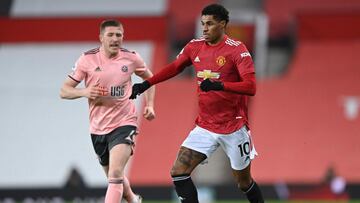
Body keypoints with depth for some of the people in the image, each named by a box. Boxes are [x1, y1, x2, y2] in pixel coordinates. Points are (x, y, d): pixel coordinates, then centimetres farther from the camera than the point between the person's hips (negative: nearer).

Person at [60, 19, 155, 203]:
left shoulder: (131, 58, -4)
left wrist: (149, 105, 4)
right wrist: (84, 92, -22)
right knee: (113, 176, 19)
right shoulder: (87, 59, -6)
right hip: (98, 127, 3)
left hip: (124, 124, -3)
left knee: (115, 173, -23)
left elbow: (149, 78, 17)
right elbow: (64, 91, -2)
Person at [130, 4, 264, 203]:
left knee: (244, 182, 8)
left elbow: (251, 87, -21)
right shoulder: (195, 47, 3)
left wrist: (219, 85, -34)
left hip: (234, 127, -5)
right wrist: (145, 84, 16)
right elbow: (174, 67, 21)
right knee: (178, 172, -11)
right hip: (205, 126, 5)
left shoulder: (236, 49, -13)